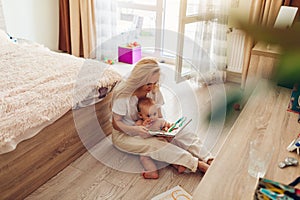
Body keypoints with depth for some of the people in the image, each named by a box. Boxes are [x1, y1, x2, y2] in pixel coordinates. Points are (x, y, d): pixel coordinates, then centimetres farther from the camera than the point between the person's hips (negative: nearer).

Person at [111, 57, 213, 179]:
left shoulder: (154, 90, -4)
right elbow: (116, 123, -16)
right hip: (125, 134, -5)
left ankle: (209, 161, -31)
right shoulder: (123, 95, -21)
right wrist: (135, 130, -33)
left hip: (150, 129, 6)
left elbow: (158, 116, 3)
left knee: (186, 135, -17)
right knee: (157, 145, -34)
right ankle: (198, 164, -38)